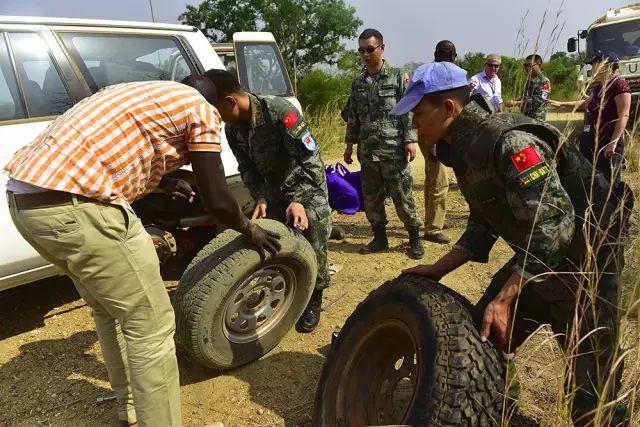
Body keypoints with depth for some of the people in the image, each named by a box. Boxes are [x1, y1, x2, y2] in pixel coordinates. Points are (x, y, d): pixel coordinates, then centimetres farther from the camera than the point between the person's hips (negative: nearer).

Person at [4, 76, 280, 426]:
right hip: (73, 206, -10)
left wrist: (165, 182, 55)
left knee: (110, 310, 25)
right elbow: (217, 202, 1)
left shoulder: (142, 94, 27)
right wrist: (250, 230, 19)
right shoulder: (202, 109, 4)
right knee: (151, 326, 4)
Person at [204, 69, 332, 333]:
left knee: (311, 245, -4)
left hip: (308, 186, -6)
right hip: (274, 190, 6)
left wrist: (298, 200, -29)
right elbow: (247, 168, -1)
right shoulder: (233, 129, -8)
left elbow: (311, 159, -26)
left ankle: (314, 300, 15)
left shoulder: (280, 111, -29)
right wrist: (260, 198, -16)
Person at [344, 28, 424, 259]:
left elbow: (409, 111, -5)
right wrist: (350, 144, 16)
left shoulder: (398, 78, 0)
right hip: (367, 152, 5)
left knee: (402, 197, 0)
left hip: (393, 151, -5)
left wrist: (410, 139, -13)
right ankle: (379, 238, 24)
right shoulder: (357, 83, 13)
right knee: (371, 198, 9)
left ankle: (414, 238, 16)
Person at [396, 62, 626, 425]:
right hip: (533, 257, 9)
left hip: (583, 260, -9)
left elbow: (553, 226, -31)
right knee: (481, 340, 12)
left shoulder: (509, 141, -28)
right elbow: (483, 227, 8)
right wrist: (439, 269, 2)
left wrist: (505, 299, -30)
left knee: (589, 376, -1)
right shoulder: (464, 150, 2)